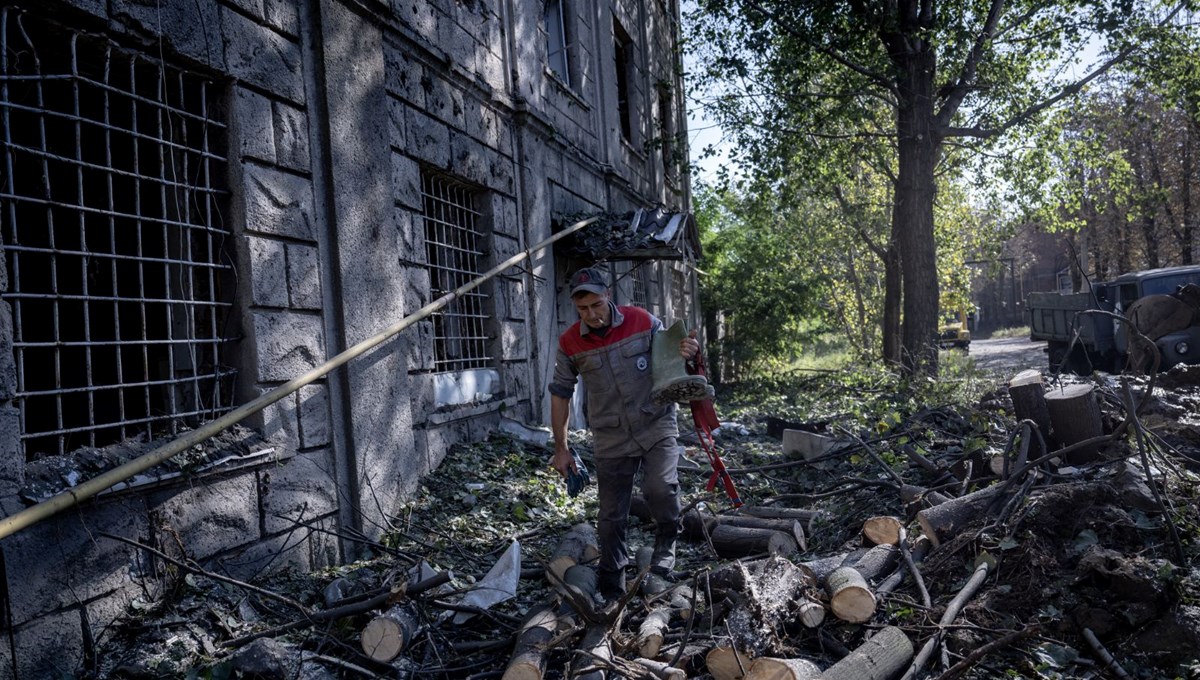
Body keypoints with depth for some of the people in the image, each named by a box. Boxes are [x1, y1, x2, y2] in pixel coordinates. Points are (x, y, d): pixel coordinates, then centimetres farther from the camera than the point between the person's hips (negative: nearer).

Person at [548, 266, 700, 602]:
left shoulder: (643, 321, -8)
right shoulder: (570, 343, -6)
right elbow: (560, 394, 5)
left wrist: (688, 353, -20)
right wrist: (561, 448, 6)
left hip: (656, 425, -1)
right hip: (611, 440, 1)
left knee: (660, 487, -26)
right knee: (611, 516, 7)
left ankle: (666, 543, 6)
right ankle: (611, 593, 26)